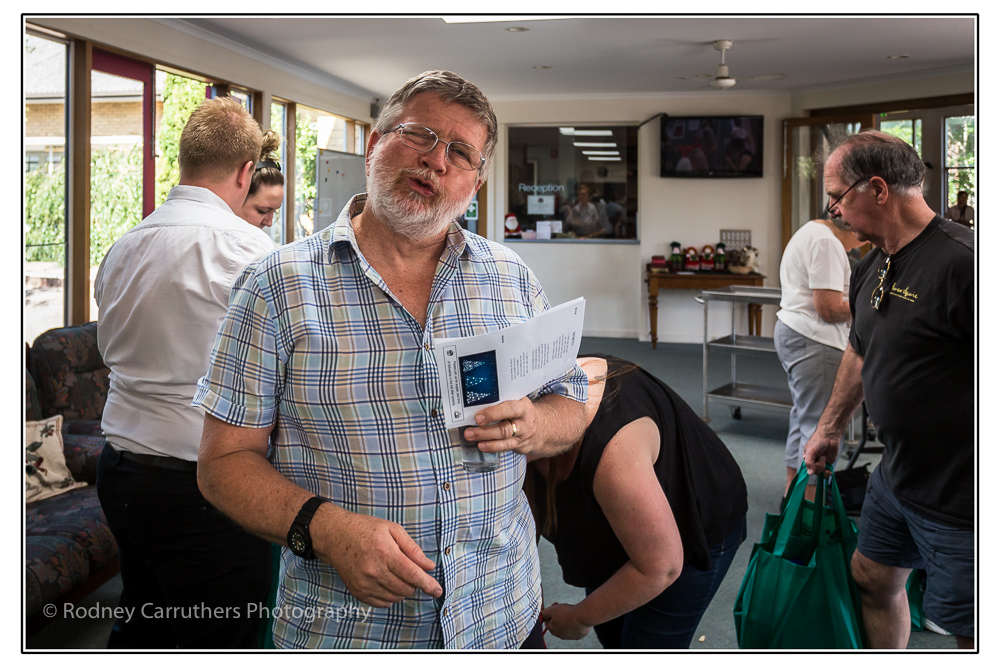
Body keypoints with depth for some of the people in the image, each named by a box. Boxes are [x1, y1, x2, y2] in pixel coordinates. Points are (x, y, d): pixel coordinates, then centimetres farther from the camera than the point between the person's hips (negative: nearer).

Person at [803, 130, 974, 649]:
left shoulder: (961, 261, -23)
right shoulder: (871, 268, 7)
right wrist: (830, 428, 29)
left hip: (959, 493, -9)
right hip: (896, 474, 9)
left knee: (967, 629, 5)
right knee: (873, 579, 22)